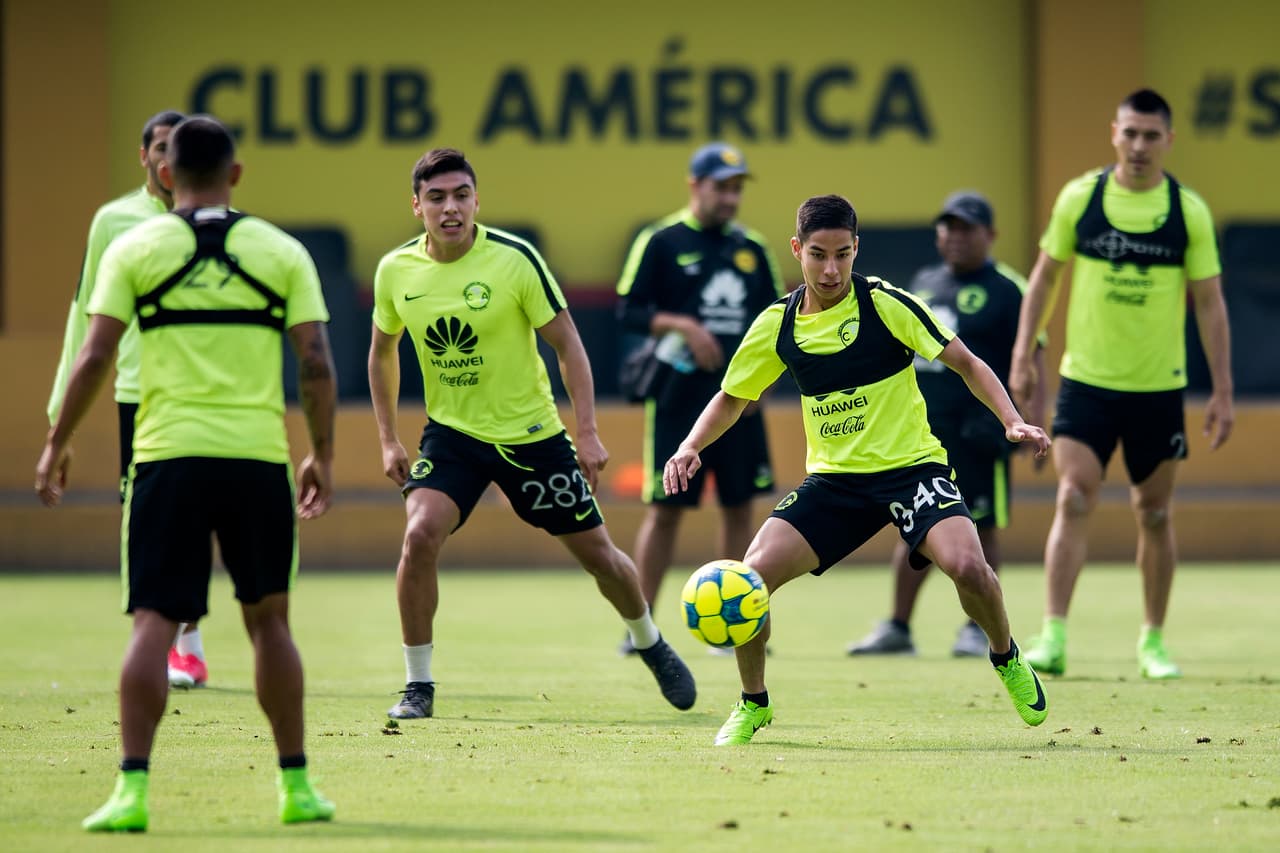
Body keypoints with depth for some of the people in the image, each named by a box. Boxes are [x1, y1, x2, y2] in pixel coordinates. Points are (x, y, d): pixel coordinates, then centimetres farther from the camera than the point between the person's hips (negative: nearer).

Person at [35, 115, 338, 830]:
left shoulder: (136, 249, 3)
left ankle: (133, 789, -12)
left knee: (155, 623, -1)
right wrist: (323, 456, 11)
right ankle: (297, 785, 16)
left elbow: (95, 358, -2)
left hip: (168, 453, -1)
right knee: (269, 621, 14)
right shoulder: (283, 252, 6)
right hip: (259, 455, 1)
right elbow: (317, 364, 2)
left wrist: (57, 444, 7)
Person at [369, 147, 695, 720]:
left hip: (531, 432, -1)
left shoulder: (514, 259, -17)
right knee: (420, 534, -23)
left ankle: (652, 647, 37)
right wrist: (387, 440, 7)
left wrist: (587, 434, -15)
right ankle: (417, 688, -11)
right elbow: (383, 351, 11)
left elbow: (568, 345, -10)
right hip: (452, 434, 1)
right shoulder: (396, 271, -8)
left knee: (596, 553, 7)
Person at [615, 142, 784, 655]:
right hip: (679, 396, -4)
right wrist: (683, 326, -20)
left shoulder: (753, 249, 11)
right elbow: (629, 310, -5)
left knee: (739, 506, 4)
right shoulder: (661, 242, -2)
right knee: (665, 509, -4)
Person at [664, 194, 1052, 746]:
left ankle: (1007, 659, 6)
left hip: (910, 466, -3)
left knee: (967, 565, -28)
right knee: (755, 570, -18)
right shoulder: (777, 326, 2)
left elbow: (965, 363, -5)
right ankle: (753, 704, 6)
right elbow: (730, 399, 16)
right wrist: (689, 449, -2)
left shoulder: (886, 305, -10)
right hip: (833, 479, 3)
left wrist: (1013, 422, -19)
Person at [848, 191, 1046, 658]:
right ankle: (897, 627, 14)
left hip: (974, 428, -6)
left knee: (980, 526, 0)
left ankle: (979, 627, 8)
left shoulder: (1006, 289, -5)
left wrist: (1033, 421, -18)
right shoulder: (924, 283, 15)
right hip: (920, 427, 6)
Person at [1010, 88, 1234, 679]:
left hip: (1158, 387, 1)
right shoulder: (1079, 198, -1)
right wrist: (1023, 354, 3)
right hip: (1085, 380, 0)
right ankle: (1053, 637, -16)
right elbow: (1044, 276, 9)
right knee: (1074, 501, -13)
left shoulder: (1189, 211, -3)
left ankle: (1153, 641, 23)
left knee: (1154, 514, 9)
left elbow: (1209, 303, 1)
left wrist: (1223, 391, -3)